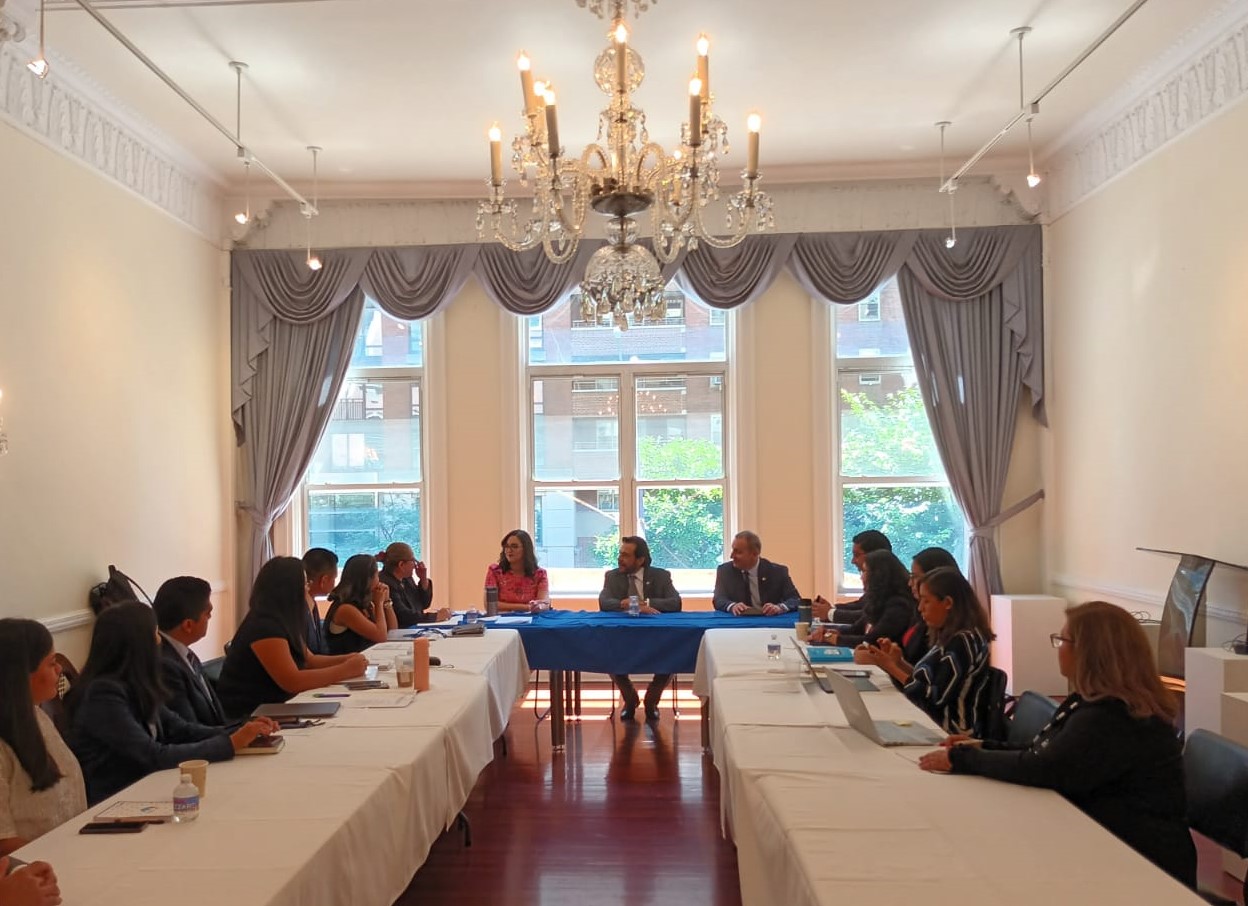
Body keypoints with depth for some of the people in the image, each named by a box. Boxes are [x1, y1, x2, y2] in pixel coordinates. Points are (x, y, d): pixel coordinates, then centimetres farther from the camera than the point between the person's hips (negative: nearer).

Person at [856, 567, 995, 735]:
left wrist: (891, 668, -14)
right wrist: (900, 663, -4)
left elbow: (937, 698, -19)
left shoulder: (964, 641, -17)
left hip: (952, 735, -8)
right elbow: (924, 681, 11)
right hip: (935, 724, 8)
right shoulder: (950, 636, 9)